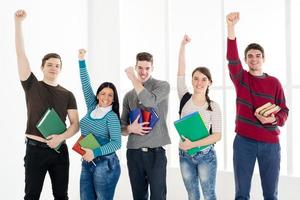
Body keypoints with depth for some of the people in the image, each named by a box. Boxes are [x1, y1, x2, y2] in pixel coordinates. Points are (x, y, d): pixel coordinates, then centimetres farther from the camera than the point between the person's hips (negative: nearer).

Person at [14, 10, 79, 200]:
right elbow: (21, 54, -7)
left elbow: (75, 124, 4)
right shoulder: (32, 86, 2)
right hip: (35, 149, -2)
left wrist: (61, 137, -16)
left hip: (59, 149, 2)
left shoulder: (68, 95, 7)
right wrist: (18, 22, -14)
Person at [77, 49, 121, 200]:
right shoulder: (92, 108, 8)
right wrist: (81, 61, 3)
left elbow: (116, 143, -14)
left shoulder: (111, 116, -8)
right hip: (87, 163, 6)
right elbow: (86, 85, 7)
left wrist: (95, 152, -23)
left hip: (105, 164, -6)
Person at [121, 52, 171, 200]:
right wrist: (130, 128, -10)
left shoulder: (162, 86, 0)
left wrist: (132, 78, -11)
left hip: (155, 153, -4)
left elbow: (150, 102, -21)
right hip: (133, 153, 4)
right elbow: (122, 127, 14)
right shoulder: (129, 95, 12)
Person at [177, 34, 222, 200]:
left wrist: (193, 144, -20)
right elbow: (180, 73, -8)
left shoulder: (214, 107, -6)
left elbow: (217, 135, -10)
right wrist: (183, 46, -12)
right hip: (185, 155, 3)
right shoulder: (185, 98, 0)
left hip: (206, 155, -2)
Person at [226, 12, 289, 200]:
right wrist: (231, 27, -27)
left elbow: (284, 111, 6)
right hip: (244, 141, -1)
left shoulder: (274, 82, 6)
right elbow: (232, 57, -14)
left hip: (270, 143, 1)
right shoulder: (241, 78, 4)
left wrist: (274, 119, -18)